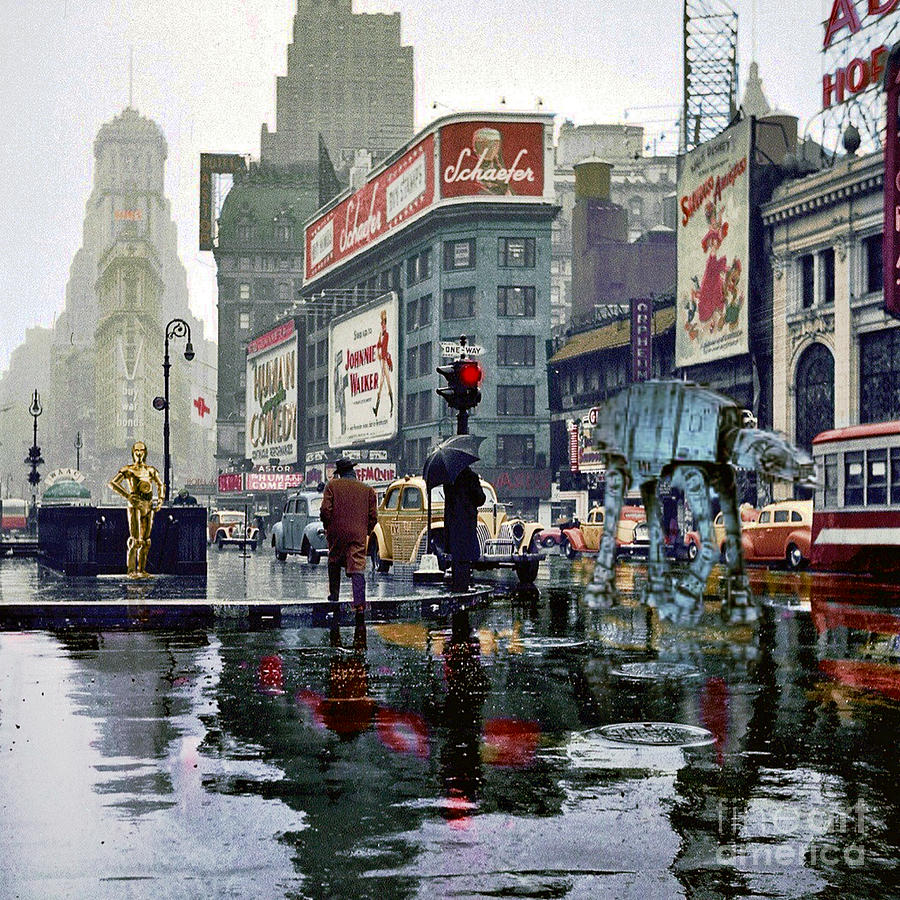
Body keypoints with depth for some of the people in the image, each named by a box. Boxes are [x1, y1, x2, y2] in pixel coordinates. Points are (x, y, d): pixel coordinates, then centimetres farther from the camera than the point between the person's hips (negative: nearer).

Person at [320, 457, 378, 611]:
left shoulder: (332, 485, 0)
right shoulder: (367, 489, 6)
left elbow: (325, 509, -8)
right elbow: (373, 515, 4)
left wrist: (327, 527, 8)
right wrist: (366, 531, 18)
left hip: (337, 532, 0)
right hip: (359, 534, 0)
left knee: (334, 563, 22)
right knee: (358, 566, -4)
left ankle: (334, 594, 29)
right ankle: (359, 601, -18)